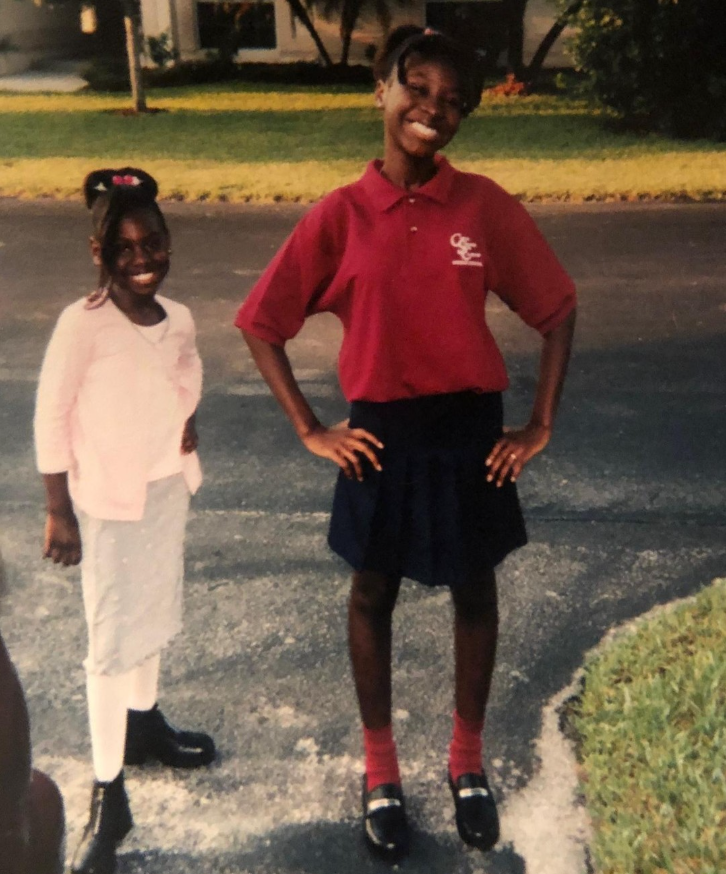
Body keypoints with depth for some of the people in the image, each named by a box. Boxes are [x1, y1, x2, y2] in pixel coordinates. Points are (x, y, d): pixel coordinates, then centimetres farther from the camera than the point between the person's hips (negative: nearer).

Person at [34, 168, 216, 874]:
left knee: (155, 614, 20)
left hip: (169, 490, 6)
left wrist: (185, 423, -6)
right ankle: (107, 796, 12)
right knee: (113, 641, 0)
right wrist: (58, 512, -12)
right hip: (107, 502, -6)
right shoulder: (82, 325, -18)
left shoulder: (179, 319, -1)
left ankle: (143, 724, 43)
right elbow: (50, 419, -14)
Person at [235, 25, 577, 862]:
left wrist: (539, 425, -3)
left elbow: (557, 310, 1)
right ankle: (380, 770, 35)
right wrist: (311, 430, -4)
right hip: (382, 432, 0)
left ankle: (467, 761, 38)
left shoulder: (486, 206, -7)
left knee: (474, 592, 14)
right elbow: (261, 325, -2)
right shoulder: (339, 215, -8)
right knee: (373, 594, 13)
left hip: (471, 428, 1)